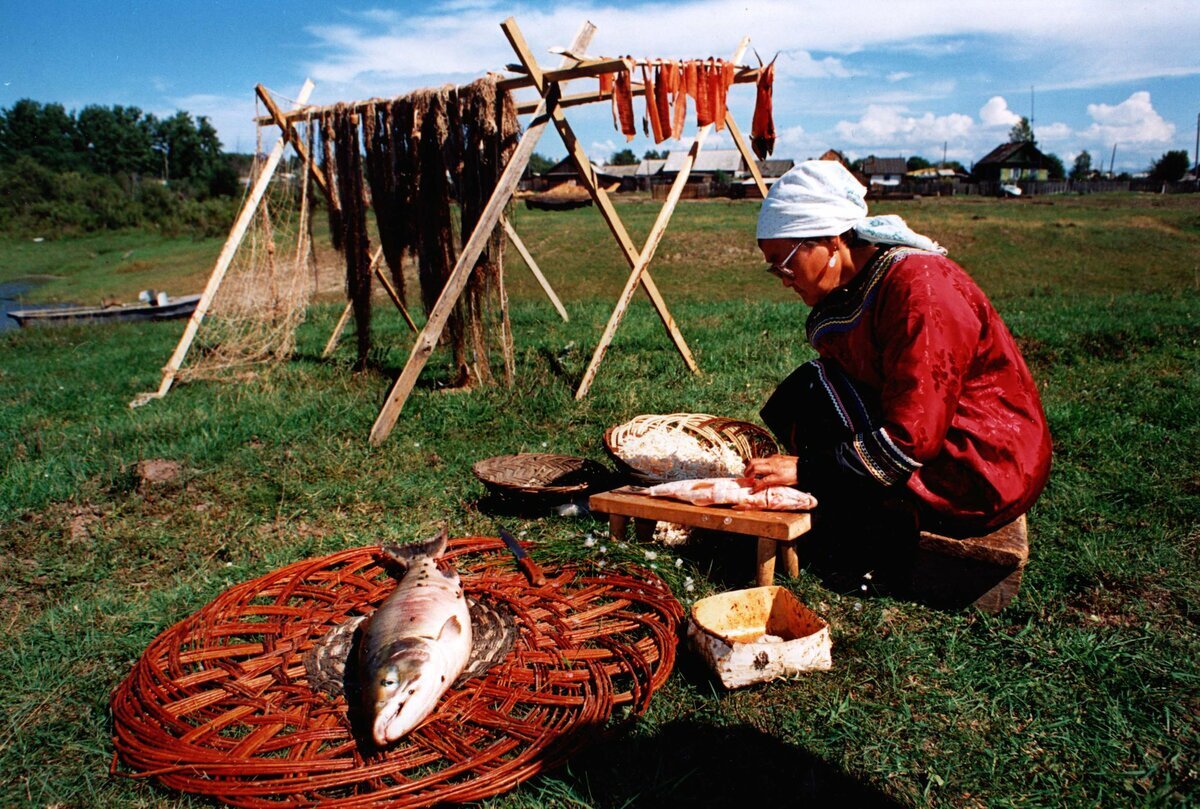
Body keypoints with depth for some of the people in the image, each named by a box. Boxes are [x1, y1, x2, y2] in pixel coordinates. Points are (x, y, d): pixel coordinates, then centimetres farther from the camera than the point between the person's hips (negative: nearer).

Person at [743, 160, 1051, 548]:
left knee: (815, 392, -17)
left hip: (982, 482, -9)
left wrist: (805, 468, -23)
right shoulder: (854, 290, 6)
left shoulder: (917, 287, -22)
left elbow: (910, 440, -26)